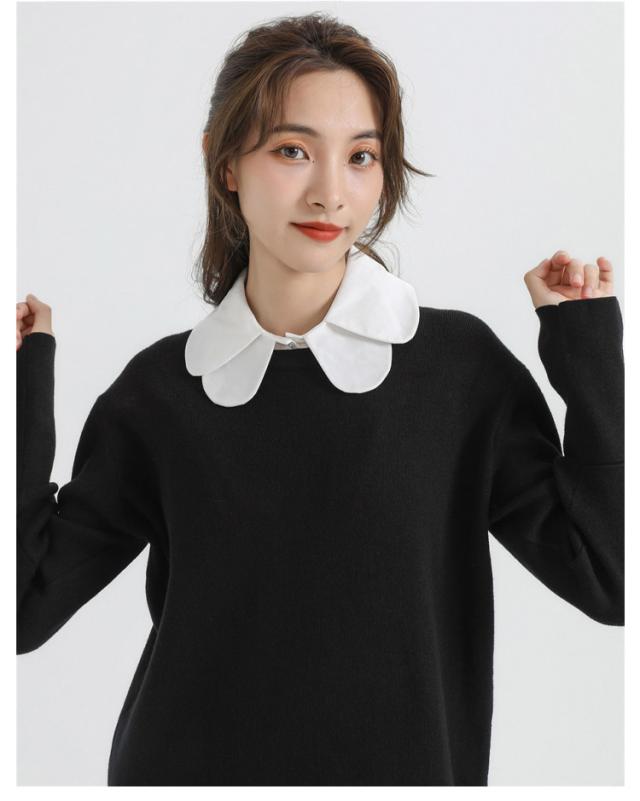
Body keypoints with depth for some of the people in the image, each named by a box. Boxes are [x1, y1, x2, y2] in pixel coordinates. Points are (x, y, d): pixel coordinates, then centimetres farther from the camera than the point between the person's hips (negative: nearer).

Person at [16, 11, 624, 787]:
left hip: (407, 757, 0)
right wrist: (22, 386, -10)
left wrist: (588, 351, -16)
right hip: (190, 760, 1)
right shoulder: (162, 384, -6)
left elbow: (606, 582, -13)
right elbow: (26, 606, -5)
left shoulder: (461, 361, -10)